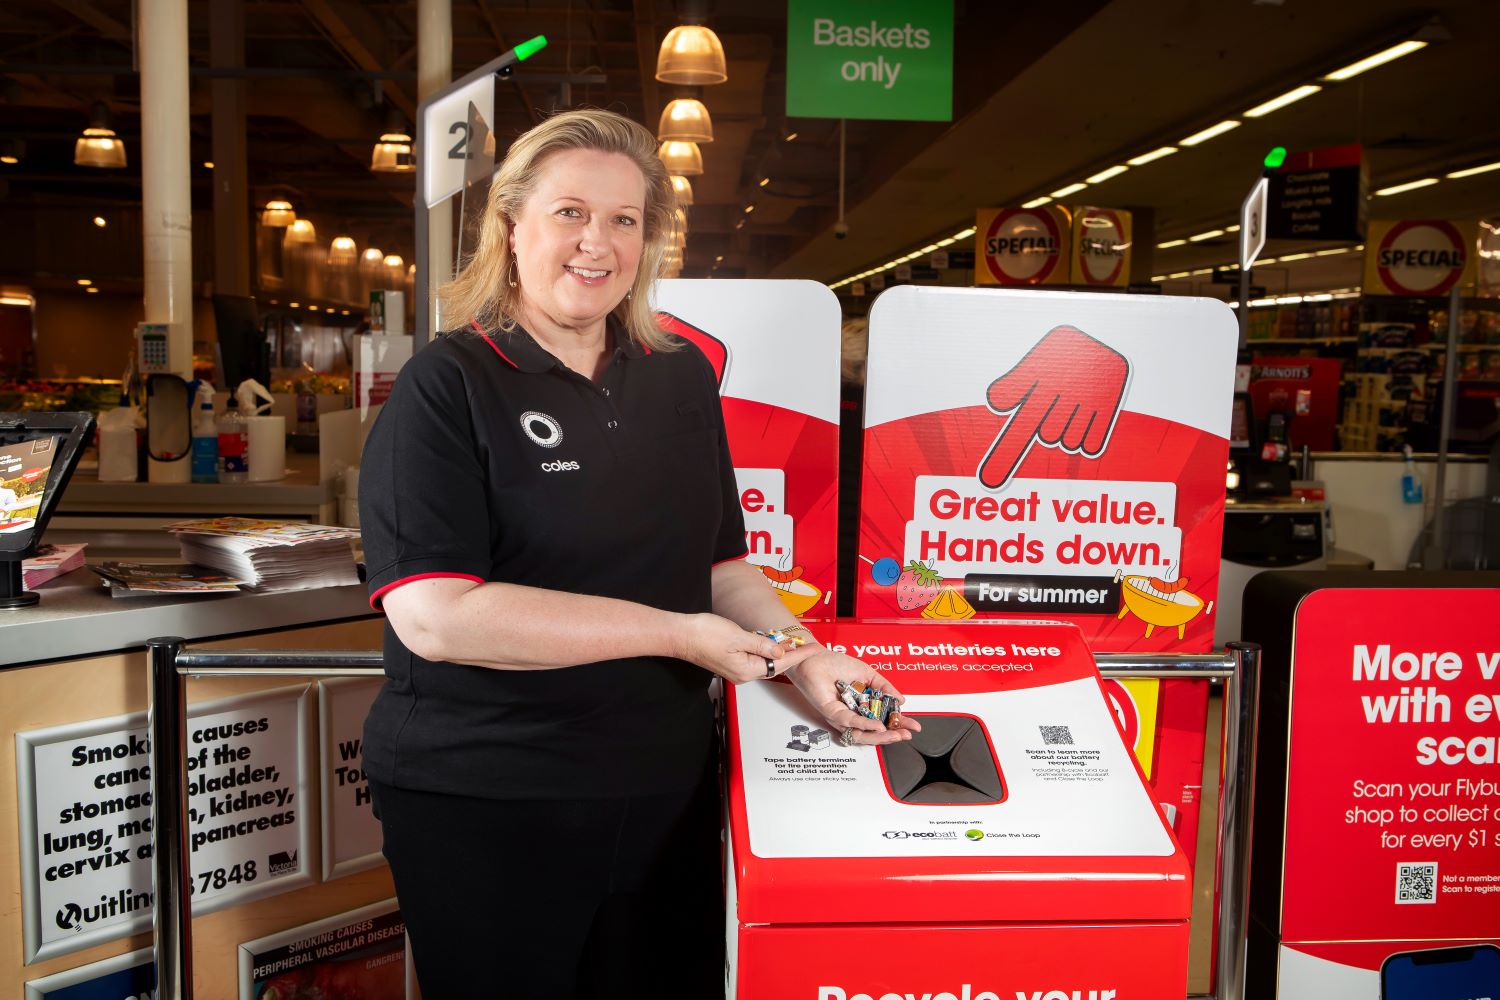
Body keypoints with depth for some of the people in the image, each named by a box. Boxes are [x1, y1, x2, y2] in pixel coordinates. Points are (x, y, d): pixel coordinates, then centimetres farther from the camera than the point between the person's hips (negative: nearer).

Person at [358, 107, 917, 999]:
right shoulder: (449, 387, -11)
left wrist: (806, 659, -5)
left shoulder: (681, 377, 7)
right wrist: (675, 633, -21)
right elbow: (435, 615, -22)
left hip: (667, 786, 5)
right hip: (483, 800, -5)